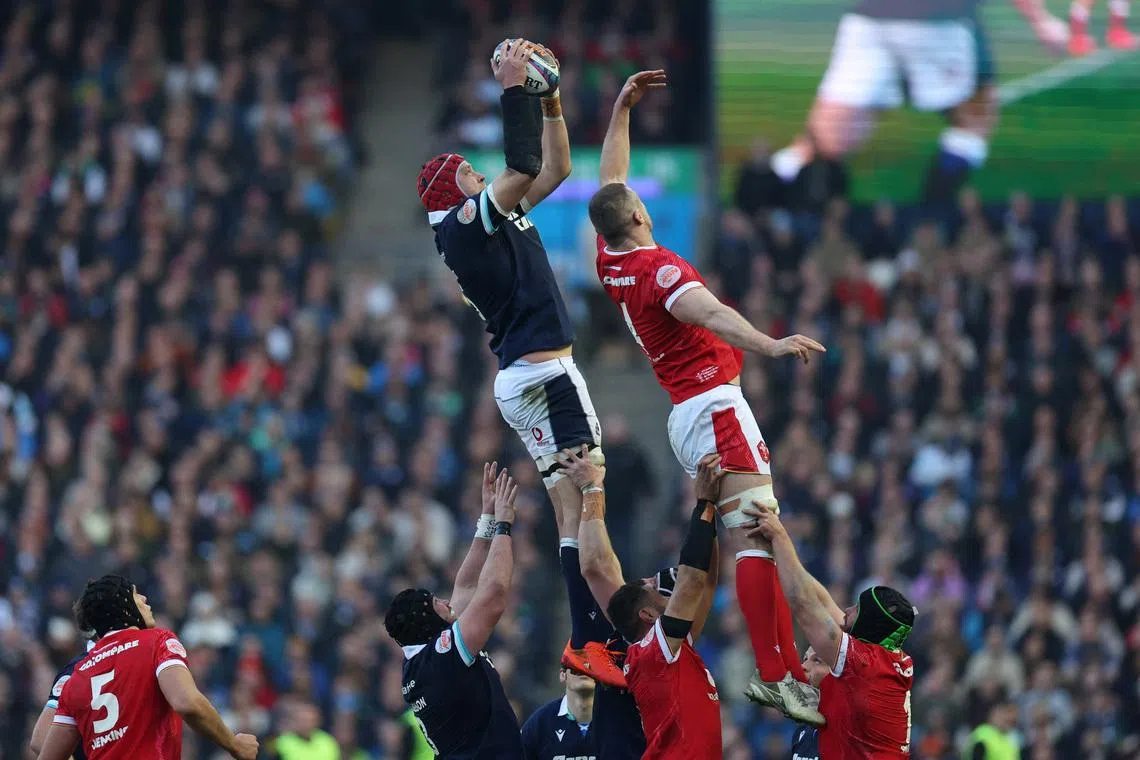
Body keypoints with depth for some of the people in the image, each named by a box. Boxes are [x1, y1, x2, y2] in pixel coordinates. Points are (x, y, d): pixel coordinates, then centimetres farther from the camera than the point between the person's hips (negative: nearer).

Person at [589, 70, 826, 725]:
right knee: (758, 536, -17)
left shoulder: (611, 262, 12)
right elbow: (709, 312, -33)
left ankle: (789, 669, -1)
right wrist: (767, 344, -48)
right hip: (716, 405, -10)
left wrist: (622, 109, 31)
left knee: (745, 536, 4)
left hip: (685, 416, 10)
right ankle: (776, 676, -26)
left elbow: (611, 181, 28)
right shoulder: (659, 268, -13)